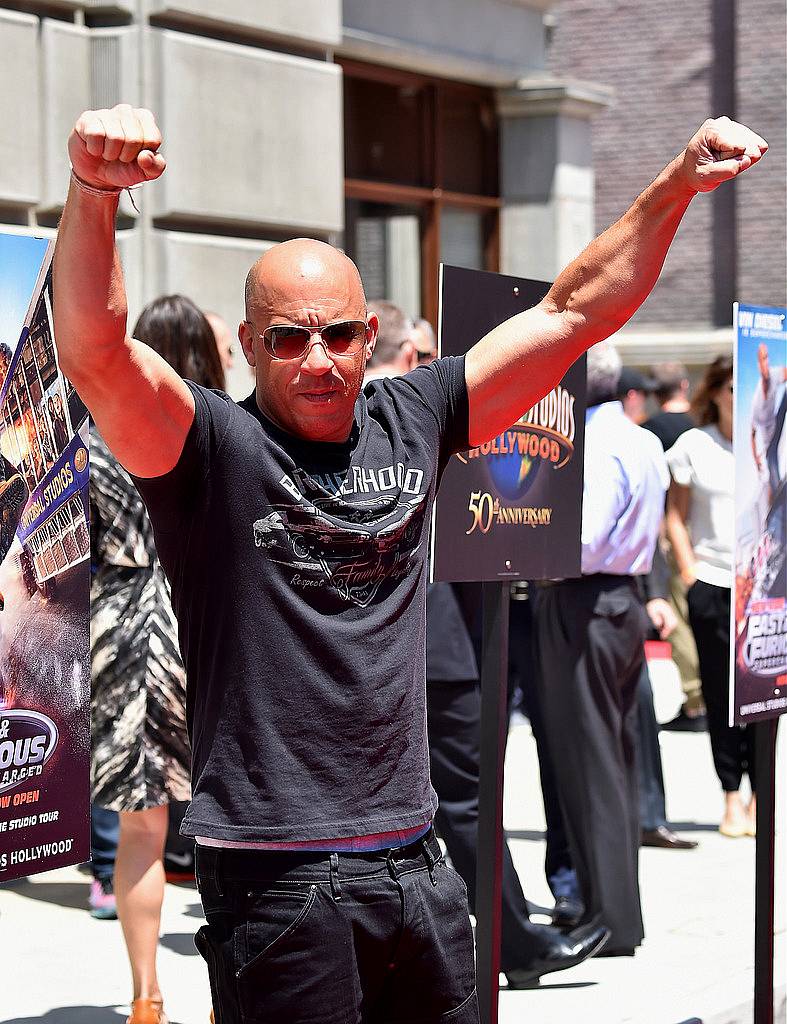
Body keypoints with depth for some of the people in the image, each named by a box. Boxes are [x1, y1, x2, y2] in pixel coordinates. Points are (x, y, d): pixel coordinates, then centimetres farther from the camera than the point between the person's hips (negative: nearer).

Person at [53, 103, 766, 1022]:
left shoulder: (410, 423, 9)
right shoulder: (212, 447, -7)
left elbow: (573, 312, 13)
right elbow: (94, 352, -25)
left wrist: (676, 187, 8)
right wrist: (93, 190, -40)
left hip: (414, 864, 6)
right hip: (275, 872, -5)